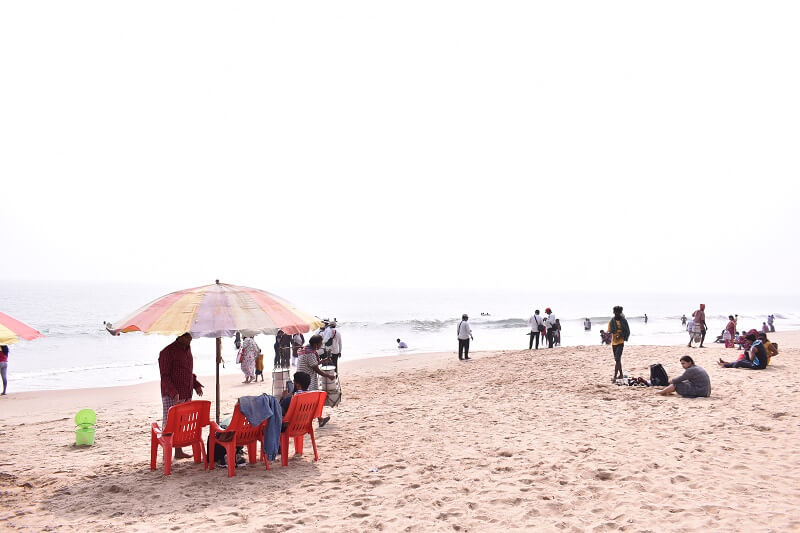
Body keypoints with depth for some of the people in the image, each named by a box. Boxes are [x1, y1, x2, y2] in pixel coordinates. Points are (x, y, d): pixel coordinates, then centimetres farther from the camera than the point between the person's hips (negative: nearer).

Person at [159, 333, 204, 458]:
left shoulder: (187, 350, 13)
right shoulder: (167, 352, -13)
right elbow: (164, 376, -16)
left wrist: (196, 385, 11)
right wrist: (174, 393, -25)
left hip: (186, 395, 8)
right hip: (172, 396, -8)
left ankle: (179, 451, 21)